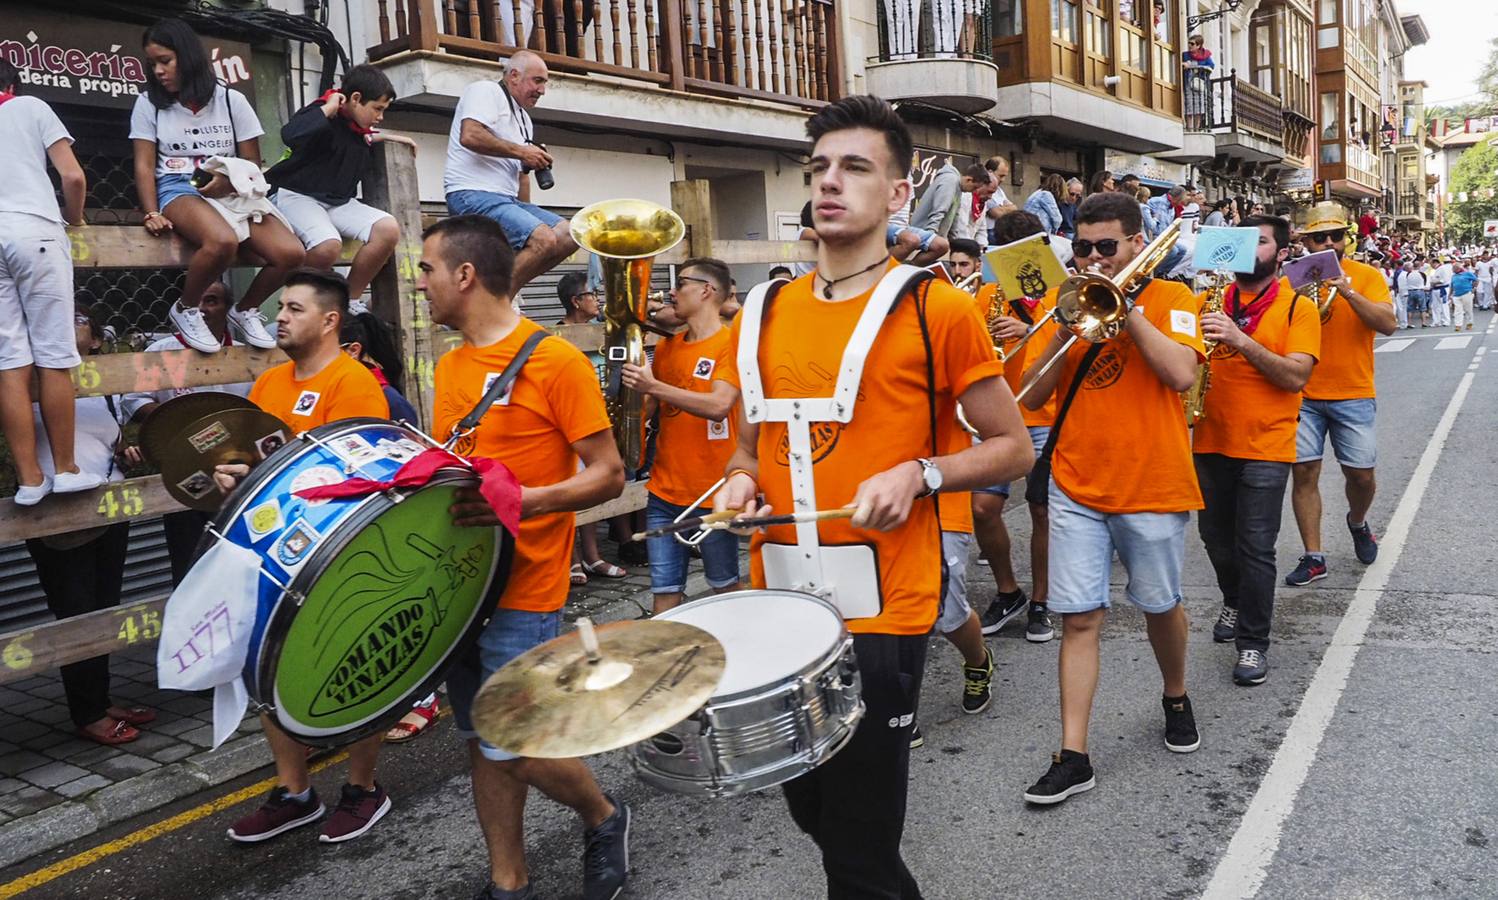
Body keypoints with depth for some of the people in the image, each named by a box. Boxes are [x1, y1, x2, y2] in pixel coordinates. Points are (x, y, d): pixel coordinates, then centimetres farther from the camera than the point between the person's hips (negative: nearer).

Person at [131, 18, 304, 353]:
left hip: (233, 192, 3)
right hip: (179, 191, -2)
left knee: (291, 253, -24)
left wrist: (229, 181, -15)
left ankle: (245, 311, 6)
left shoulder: (232, 100, 6)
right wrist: (152, 213, -15)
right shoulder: (149, 103, 6)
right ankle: (185, 310, -9)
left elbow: (253, 165, 6)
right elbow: (144, 166, 1)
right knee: (223, 241, -39)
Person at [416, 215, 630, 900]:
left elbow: (608, 475, -13)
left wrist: (523, 501, -26)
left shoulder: (555, 361, -12)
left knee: (515, 750, -3)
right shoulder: (449, 367, 11)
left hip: (522, 592, -7)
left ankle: (604, 819, 26)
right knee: (481, 742, 13)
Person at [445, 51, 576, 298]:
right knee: (544, 240, -26)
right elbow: (469, 136, -20)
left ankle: (504, 289, -4)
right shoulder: (485, 91, -2)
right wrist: (521, 151, -11)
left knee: (569, 235, -1)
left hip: (507, 199, 10)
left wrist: (527, 212, 17)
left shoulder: (524, 119, 27)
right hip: (472, 194, -10)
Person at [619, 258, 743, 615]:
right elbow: (646, 409, 15)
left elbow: (719, 405, -22)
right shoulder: (666, 347, 12)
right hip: (664, 491, 6)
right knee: (664, 590, 6)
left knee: (725, 586, 9)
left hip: (711, 491, -5)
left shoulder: (731, 343, -8)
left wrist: (654, 386, -27)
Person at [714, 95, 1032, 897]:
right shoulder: (763, 317, 8)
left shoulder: (936, 310, -6)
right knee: (813, 814, 20)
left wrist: (919, 475, -17)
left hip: (879, 610, -5)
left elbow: (1012, 448, -1)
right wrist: (741, 482, -1)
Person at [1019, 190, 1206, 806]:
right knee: (1079, 619, 0)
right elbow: (1032, 395, -1)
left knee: (1160, 606, 16)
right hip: (1076, 489, 2)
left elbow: (1182, 374, -19)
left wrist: (1124, 305, -17)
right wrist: (1069, 325, -13)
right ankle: (1073, 757, 4)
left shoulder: (1169, 298, -1)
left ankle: (1175, 697, 44)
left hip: (1153, 487, -1)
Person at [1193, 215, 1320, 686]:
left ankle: (1253, 642, 9)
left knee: (1255, 548, -3)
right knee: (1215, 534, 16)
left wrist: (1239, 338, -25)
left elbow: (1295, 376, -15)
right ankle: (1235, 602, 42)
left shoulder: (1298, 307, -3)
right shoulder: (1211, 301, 8)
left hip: (1266, 446, -4)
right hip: (1211, 440, 4)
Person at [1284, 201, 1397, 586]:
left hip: (1353, 395, -1)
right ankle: (1313, 557, 8)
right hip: (1302, 396, 1)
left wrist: (1349, 293, -24)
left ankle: (1357, 522, 38)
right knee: (1304, 473, -1)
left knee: (1361, 474, 4)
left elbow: (1388, 324, -12)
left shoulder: (1367, 275, 1)